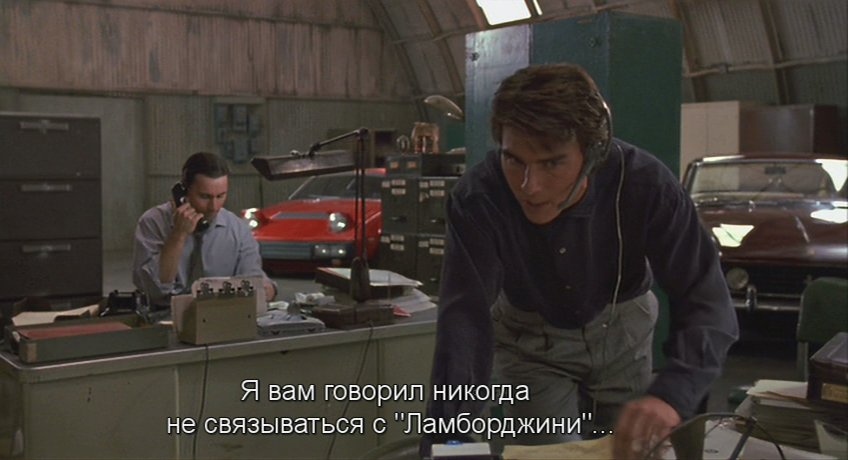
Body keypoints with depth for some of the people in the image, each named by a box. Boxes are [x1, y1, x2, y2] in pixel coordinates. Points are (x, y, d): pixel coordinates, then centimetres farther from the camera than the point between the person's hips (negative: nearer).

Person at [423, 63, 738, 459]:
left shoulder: (647, 186, -32)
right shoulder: (476, 199, -33)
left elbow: (707, 306, -34)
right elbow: (465, 321, -38)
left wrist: (671, 395, -53)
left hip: (621, 329, 1)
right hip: (531, 336, -1)